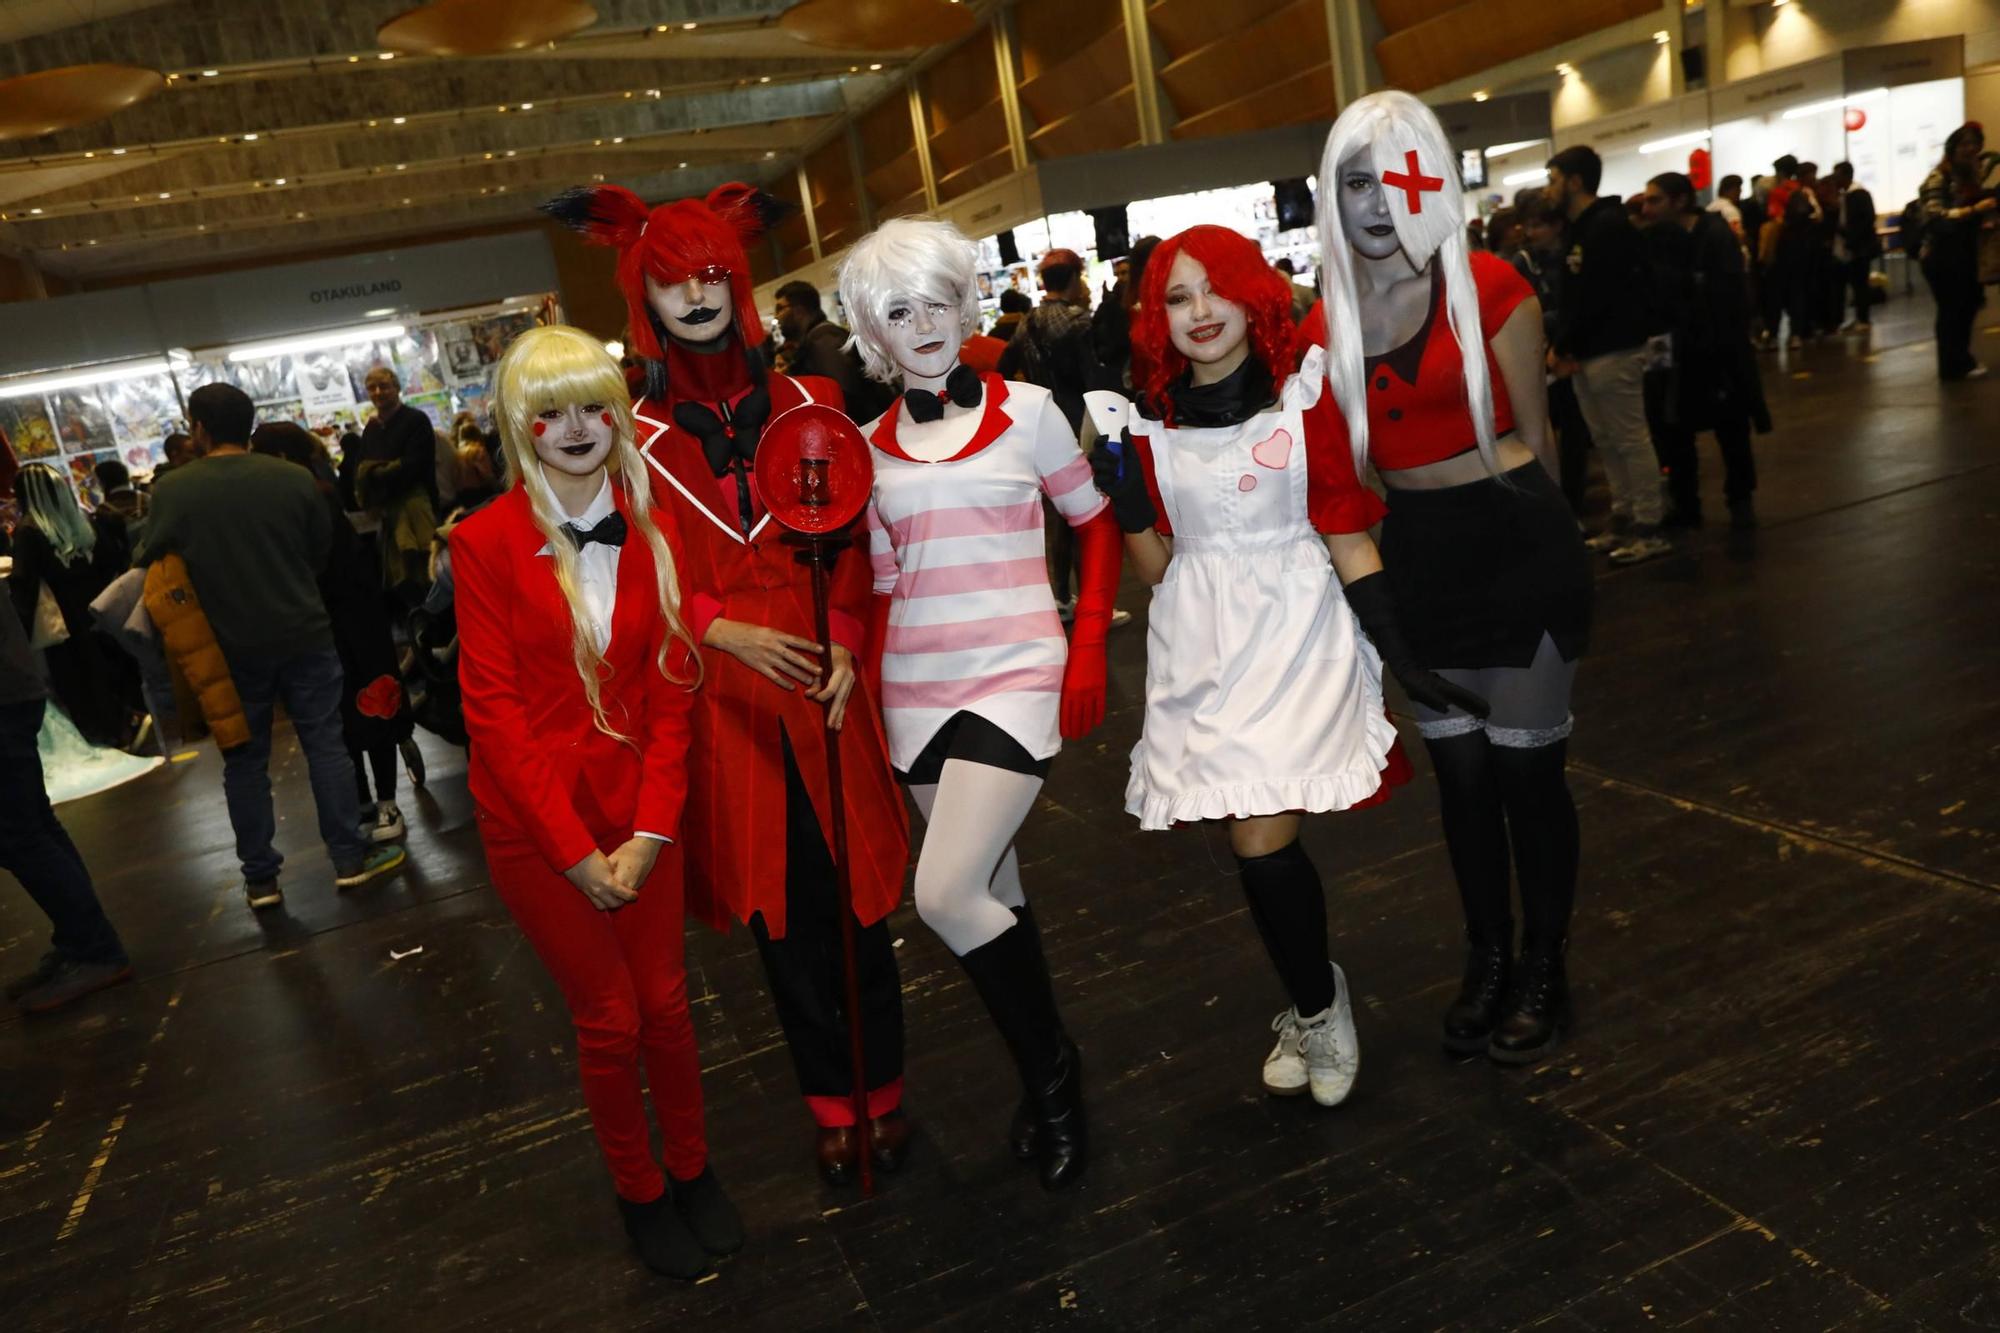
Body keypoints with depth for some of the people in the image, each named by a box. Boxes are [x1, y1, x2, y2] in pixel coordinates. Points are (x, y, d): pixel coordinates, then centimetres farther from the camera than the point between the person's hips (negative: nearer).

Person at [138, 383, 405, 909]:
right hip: (303, 634, 0)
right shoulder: (294, 478, -6)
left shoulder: (171, 491, -8)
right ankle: (350, 858, 11)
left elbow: (151, 561, 1)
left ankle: (260, 879, 17)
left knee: (245, 762, 10)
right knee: (325, 744, 7)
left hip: (231, 647, 0)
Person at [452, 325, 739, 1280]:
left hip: (638, 811, 2)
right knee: (608, 1017, 11)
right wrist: (577, 850, -14)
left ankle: (693, 1168, 36)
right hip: (534, 822, -2)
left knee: (664, 999, 13)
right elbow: (495, 712, -13)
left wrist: (649, 832, -10)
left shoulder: (651, 528, -2)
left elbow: (671, 688, -3)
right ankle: (639, 1192, 34)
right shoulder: (484, 542, -11)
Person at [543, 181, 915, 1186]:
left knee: (854, 894, 6)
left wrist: (847, 644, -10)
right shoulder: (637, 439, 2)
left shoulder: (809, 404, 5)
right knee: (778, 908, 10)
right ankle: (829, 1103, 28)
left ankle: (882, 1089, 26)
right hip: (723, 696, 0)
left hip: (824, 684, 0)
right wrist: (728, 633, -19)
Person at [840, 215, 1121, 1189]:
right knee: (992, 893, 13)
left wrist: (1089, 649, -5)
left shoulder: (1025, 410, 1)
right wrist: (865, 685, 5)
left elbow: (1095, 524, 5)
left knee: (946, 895, -18)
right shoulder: (872, 443, 9)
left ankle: (1049, 1071, 8)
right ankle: (1050, 1078, 33)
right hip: (915, 692, 4)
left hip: (1015, 675, -4)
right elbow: (881, 582, 14)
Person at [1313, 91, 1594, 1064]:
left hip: (1516, 545, -3)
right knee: (1460, 774, 14)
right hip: (1416, 557, 4)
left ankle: (1544, 969, 26)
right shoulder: (1328, 319, 2)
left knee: (1526, 770, 5)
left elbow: (1531, 430, 3)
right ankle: (1487, 961, 33)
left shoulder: (1489, 287, -7)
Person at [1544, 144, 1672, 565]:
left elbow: (1595, 298, -19)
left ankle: (1649, 529, 1)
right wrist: (1563, 345, 2)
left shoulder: (1608, 227, -14)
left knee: (1631, 439, -4)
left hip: (1613, 351, -10)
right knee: (1606, 441, 13)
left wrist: (1561, 347, -12)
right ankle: (1624, 519, 21)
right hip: (1588, 352, 10)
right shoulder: (1581, 229, 16)